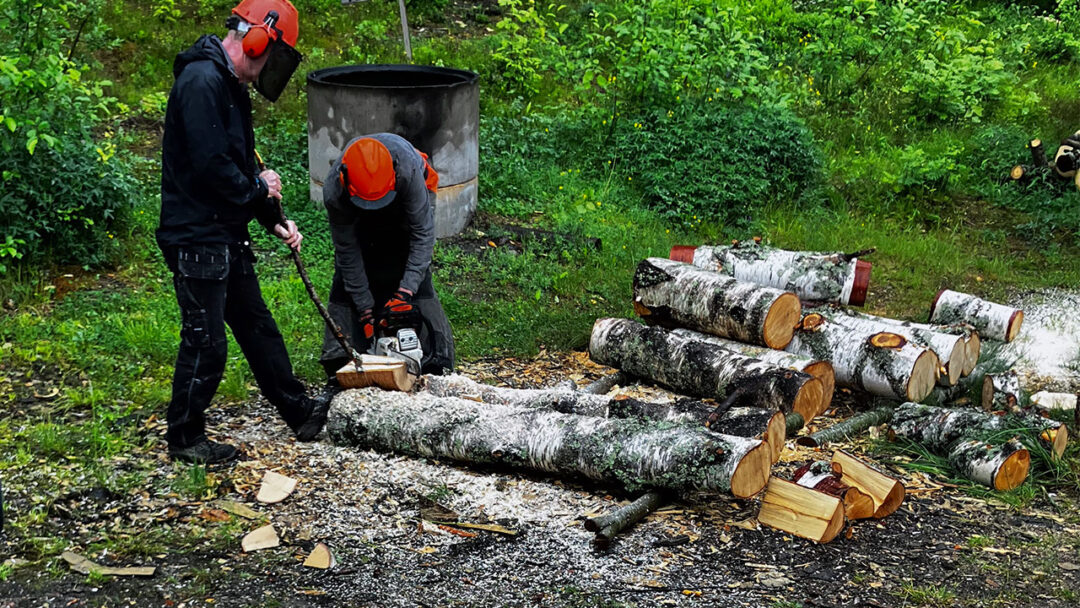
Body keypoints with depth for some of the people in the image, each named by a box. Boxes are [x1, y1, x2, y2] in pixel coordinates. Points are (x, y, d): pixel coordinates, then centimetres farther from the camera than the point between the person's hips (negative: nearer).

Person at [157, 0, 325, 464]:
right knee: (206, 343, 0)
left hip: (228, 239, 10)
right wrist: (260, 189, -10)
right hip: (197, 241, -10)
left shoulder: (232, 87, 14)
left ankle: (300, 413, 29)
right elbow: (211, 166, -27)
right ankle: (184, 438, 16)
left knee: (258, 329, 18)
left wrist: (274, 222, 11)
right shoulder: (202, 81, -19)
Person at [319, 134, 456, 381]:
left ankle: (438, 367, -14)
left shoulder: (407, 168, -44)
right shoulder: (333, 192, -36)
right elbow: (348, 251, -26)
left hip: (407, 205, -2)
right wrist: (366, 309, -26)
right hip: (358, 217, 2)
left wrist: (406, 291, -43)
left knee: (416, 279, -15)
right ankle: (339, 366, -3)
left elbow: (423, 233, -37)